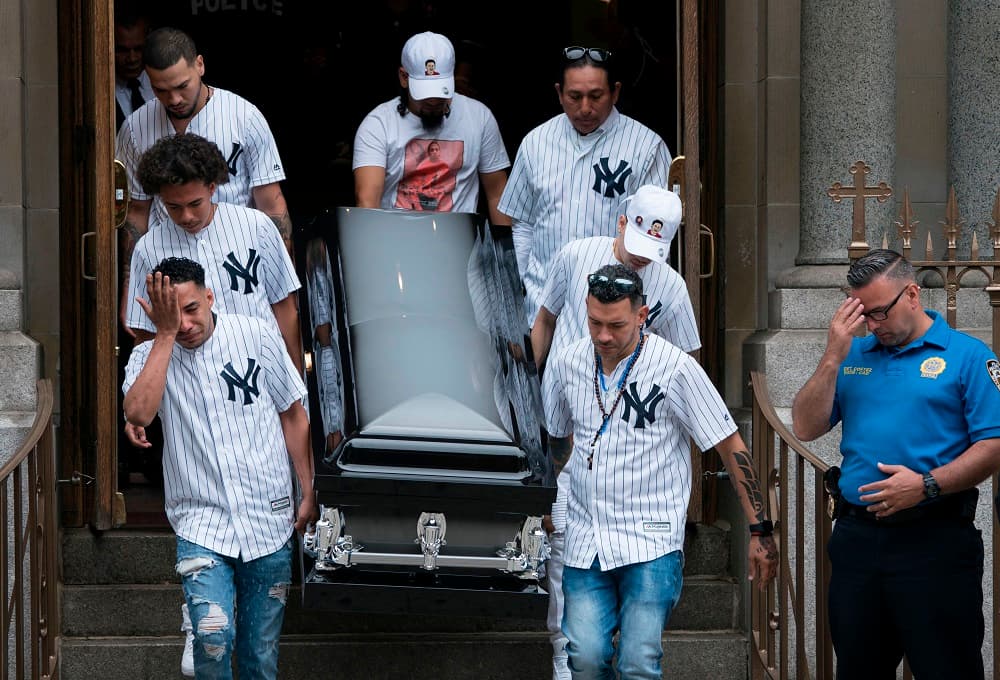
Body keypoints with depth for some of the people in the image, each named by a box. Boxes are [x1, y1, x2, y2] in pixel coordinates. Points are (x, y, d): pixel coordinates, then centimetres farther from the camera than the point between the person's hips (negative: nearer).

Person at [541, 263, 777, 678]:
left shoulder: (676, 368, -8)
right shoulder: (564, 365, 4)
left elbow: (731, 448, -4)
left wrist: (759, 530, -6)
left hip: (652, 542, -4)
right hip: (585, 542, 4)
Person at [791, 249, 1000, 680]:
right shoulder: (853, 354, 13)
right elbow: (805, 429, 8)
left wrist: (927, 484, -19)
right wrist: (833, 357, -2)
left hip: (934, 542, -5)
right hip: (857, 538, 5)